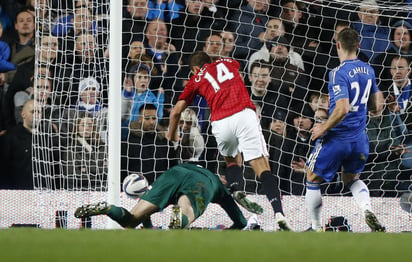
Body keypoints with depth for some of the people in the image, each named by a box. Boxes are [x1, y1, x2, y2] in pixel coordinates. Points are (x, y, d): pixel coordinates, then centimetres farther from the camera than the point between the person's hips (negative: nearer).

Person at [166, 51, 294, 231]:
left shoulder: (196, 79, 23)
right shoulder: (227, 62, 28)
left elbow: (177, 111, 24)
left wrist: (172, 134, 42)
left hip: (221, 123, 0)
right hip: (244, 114, 0)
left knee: (231, 159, 27)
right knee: (262, 167, -6)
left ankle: (236, 189, -5)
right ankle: (278, 212, -25)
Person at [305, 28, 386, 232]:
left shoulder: (339, 73, -19)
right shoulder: (368, 70, 3)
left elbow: (343, 109, -28)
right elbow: (376, 106, 12)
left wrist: (323, 128, -16)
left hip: (336, 137, -7)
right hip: (359, 138, 7)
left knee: (313, 180, 13)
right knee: (351, 179, 26)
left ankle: (316, 228, 18)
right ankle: (368, 210, -3)